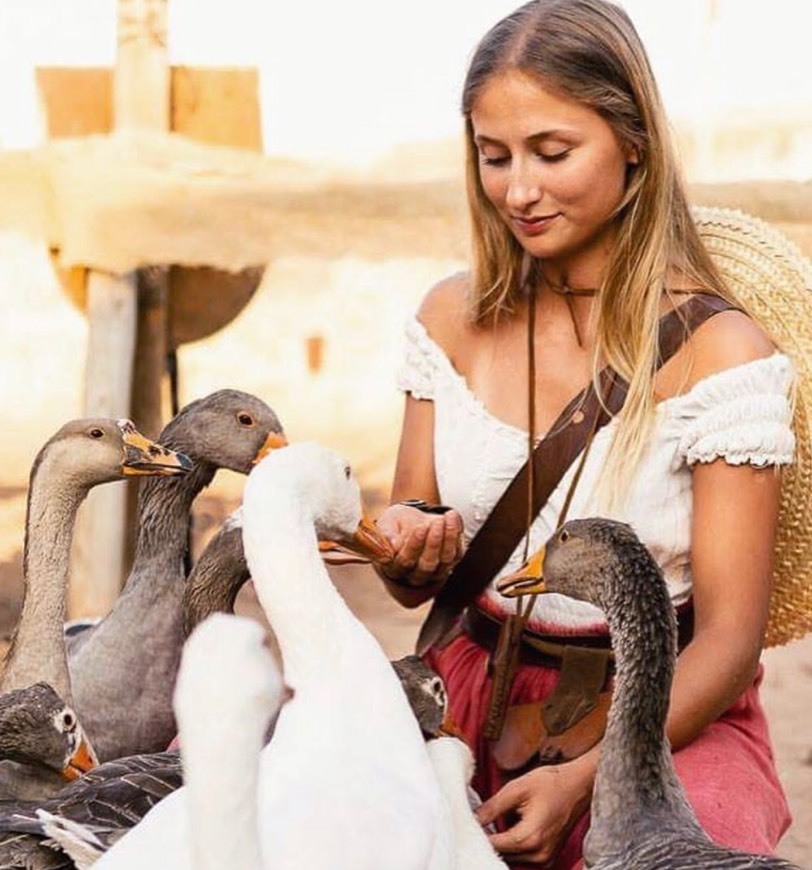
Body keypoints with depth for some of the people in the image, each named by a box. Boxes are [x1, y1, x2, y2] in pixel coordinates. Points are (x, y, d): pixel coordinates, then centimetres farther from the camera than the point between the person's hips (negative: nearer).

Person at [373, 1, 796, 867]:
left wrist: (580, 780, -23)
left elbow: (729, 641, -10)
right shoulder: (452, 321, 4)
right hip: (478, 687, 5)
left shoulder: (719, 351, -10)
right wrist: (405, 546, -14)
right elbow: (413, 587, 10)